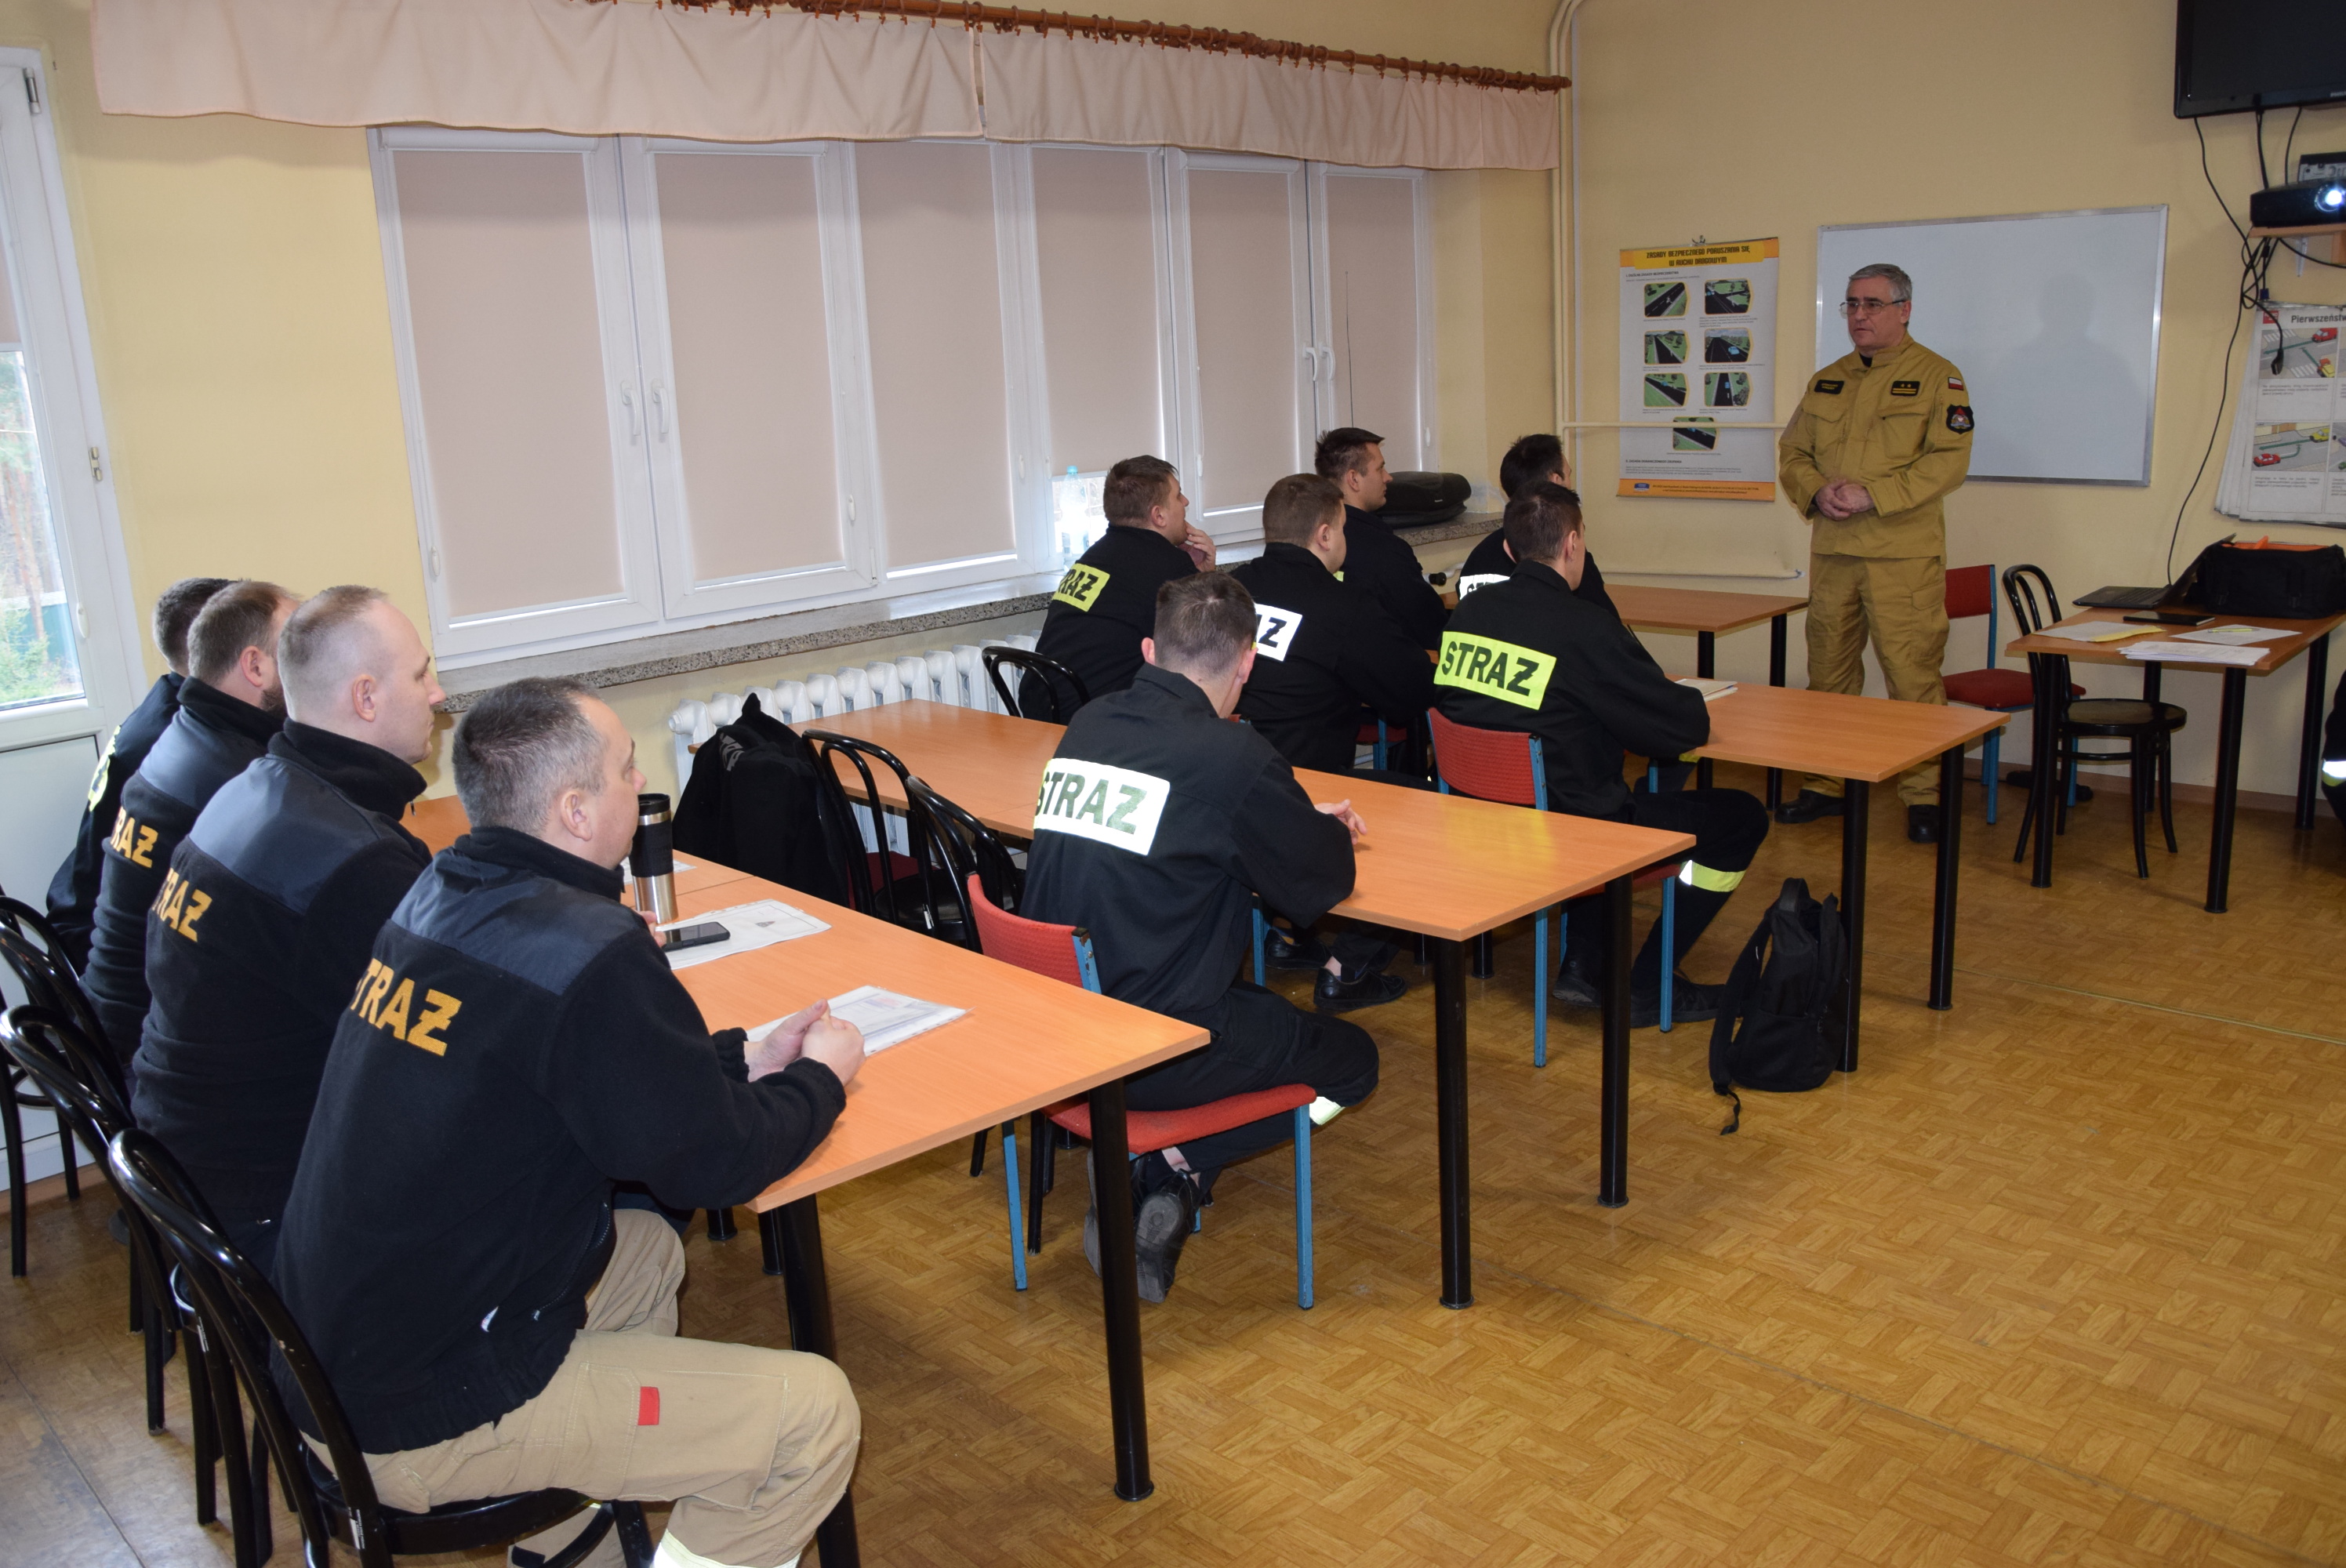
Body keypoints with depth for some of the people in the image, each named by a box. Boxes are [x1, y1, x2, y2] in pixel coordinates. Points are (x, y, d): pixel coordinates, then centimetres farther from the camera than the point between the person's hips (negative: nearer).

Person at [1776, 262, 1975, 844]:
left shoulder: (1937, 377, -1)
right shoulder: (1826, 382, 16)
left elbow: (1949, 459, -11)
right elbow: (1792, 452, 15)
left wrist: (1872, 495, -19)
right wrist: (1817, 492, -6)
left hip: (1903, 556, -5)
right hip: (1831, 552, 5)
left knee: (1913, 677, -5)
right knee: (1828, 672, 10)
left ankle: (1925, 795, 5)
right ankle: (1825, 785, 21)